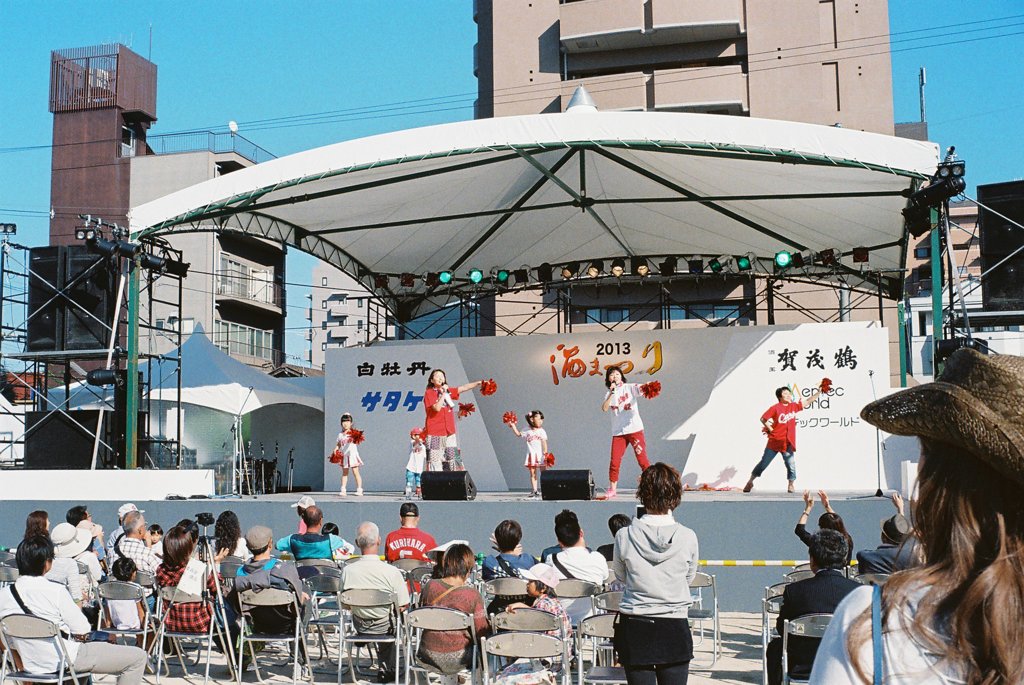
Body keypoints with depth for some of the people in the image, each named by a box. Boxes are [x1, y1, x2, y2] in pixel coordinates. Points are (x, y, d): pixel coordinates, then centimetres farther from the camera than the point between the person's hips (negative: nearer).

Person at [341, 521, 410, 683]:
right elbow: (403, 606, -15)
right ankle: (388, 669, 42)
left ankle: (386, 669, 44)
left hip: (359, 626, 2)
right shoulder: (391, 572, -28)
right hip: (385, 627, -2)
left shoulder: (347, 570, -20)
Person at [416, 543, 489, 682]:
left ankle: (448, 679, 41)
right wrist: (491, 627, 9)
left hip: (429, 656, 3)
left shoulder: (429, 587, -8)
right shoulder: (473, 595, -16)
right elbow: (482, 632, -11)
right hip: (458, 659, -3)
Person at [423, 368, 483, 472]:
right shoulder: (429, 393, -4)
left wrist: (479, 382, 0)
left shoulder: (448, 391, 14)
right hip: (435, 434, -6)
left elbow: (464, 388, 8)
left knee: (453, 460, 4)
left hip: (449, 432, 6)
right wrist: (443, 393, -12)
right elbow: (437, 408, -17)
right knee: (435, 461, -7)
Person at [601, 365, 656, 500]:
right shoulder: (609, 394, 12)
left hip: (635, 429, -3)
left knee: (642, 458, -5)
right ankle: (611, 490, 9)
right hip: (618, 432, 3)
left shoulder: (630, 388, 3)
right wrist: (612, 393, -14)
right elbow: (604, 408, -5)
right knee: (614, 462, -1)